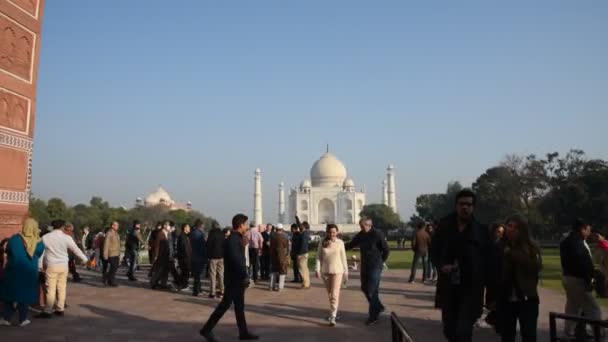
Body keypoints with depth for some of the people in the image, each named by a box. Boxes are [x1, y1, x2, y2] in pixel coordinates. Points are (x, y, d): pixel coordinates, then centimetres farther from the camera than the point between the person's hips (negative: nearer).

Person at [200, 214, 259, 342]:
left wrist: (244, 276, 15)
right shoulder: (233, 240, -18)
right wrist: (245, 276, -23)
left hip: (238, 278, 10)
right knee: (225, 304, -4)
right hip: (234, 278, -10)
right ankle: (207, 329, 5)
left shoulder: (236, 239, 12)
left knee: (239, 306, 13)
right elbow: (236, 260, -26)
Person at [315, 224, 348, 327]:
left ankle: (333, 317, -5)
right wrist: (317, 269, -9)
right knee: (329, 294, 16)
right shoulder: (322, 243, -1)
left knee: (334, 295, -9)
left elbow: (343, 258, 1)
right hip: (325, 272, 3)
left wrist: (346, 272, 4)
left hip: (337, 271, -3)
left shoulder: (340, 243, -4)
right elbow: (318, 257, 2)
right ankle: (333, 311, 35)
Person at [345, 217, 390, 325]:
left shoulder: (378, 234, -14)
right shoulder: (360, 235, 2)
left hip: (375, 267, -7)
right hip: (365, 266, 7)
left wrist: (380, 262, 0)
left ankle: (373, 316, 6)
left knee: (372, 291, -5)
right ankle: (378, 307, 32)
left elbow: (386, 250, -7)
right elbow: (351, 245, 9)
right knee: (364, 288, 13)